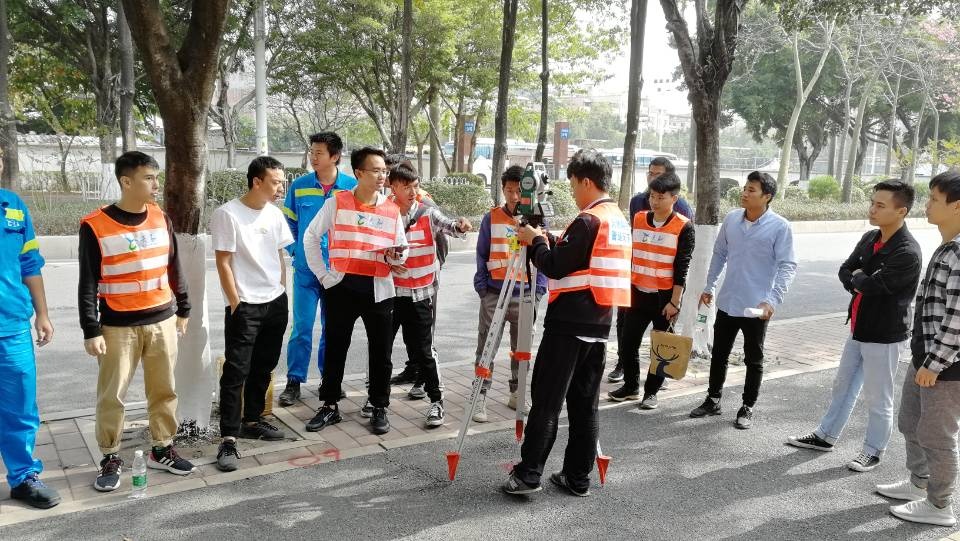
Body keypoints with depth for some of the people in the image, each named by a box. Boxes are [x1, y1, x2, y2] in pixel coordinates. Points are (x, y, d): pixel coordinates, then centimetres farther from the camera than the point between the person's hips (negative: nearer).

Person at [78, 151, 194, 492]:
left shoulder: (161, 219, 4)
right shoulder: (95, 226, -10)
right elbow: (88, 284, -8)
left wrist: (183, 310, 15)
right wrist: (91, 330, -10)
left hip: (162, 321, 4)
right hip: (118, 326, -4)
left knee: (164, 390, 11)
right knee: (112, 396, 4)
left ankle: (162, 450, 26)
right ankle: (110, 458, 20)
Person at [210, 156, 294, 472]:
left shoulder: (275, 214, 7)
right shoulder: (228, 214, -12)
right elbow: (223, 263, -12)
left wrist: (282, 292, 11)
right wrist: (236, 303, -13)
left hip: (276, 303, 7)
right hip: (244, 306, -6)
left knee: (263, 367, 15)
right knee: (236, 371, -5)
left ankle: (252, 421, 29)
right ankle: (229, 439, -2)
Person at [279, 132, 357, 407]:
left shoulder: (353, 187, -5)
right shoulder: (299, 186, -1)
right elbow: (288, 222, 10)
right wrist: (294, 250, 2)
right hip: (306, 269, 0)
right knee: (302, 327, 1)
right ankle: (294, 382, 12)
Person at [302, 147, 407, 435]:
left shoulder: (392, 209, 5)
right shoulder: (337, 202, -2)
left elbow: (402, 250, 12)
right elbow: (310, 236, 4)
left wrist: (396, 255, -12)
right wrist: (322, 274, -1)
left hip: (379, 289, 1)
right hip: (342, 286, -1)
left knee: (381, 352, 6)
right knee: (335, 348, 9)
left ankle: (380, 408, 20)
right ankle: (330, 406, 22)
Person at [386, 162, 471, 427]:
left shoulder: (428, 213, -4)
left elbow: (447, 225, -21)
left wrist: (460, 226, -43)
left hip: (420, 293, -2)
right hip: (390, 291, 2)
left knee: (422, 349, 1)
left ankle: (436, 400, 12)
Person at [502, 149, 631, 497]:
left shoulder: (587, 221, -14)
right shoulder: (621, 221, 15)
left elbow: (556, 267, -16)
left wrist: (536, 241, 1)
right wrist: (550, 243, 15)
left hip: (568, 324, -8)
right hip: (599, 325, 8)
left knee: (546, 400, -4)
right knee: (584, 402, 11)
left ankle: (528, 475, 0)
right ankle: (578, 478, 16)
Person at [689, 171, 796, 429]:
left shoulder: (780, 227, -12)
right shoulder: (731, 218, 1)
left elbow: (788, 266, -13)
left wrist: (772, 300, -22)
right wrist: (709, 287, 11)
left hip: (756, 307, -4)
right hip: (727, 302, 4)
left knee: (753, 360, 10)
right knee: (719, 354, 15)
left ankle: (748, 407, 24)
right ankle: (713, 400, 30)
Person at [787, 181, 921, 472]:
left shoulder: (907, 253, -23)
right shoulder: (870, 238, 4)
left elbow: (872, 285, -27)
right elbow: (845, 272, 6)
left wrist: (858, 278, -7)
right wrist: (860, 282, -14)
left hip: (884, 335, -8)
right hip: (858, 328, 8)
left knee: (878, 398, 6)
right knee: (843, 385, 20)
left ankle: (873, 451, 24)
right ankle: (825, 436, 34)